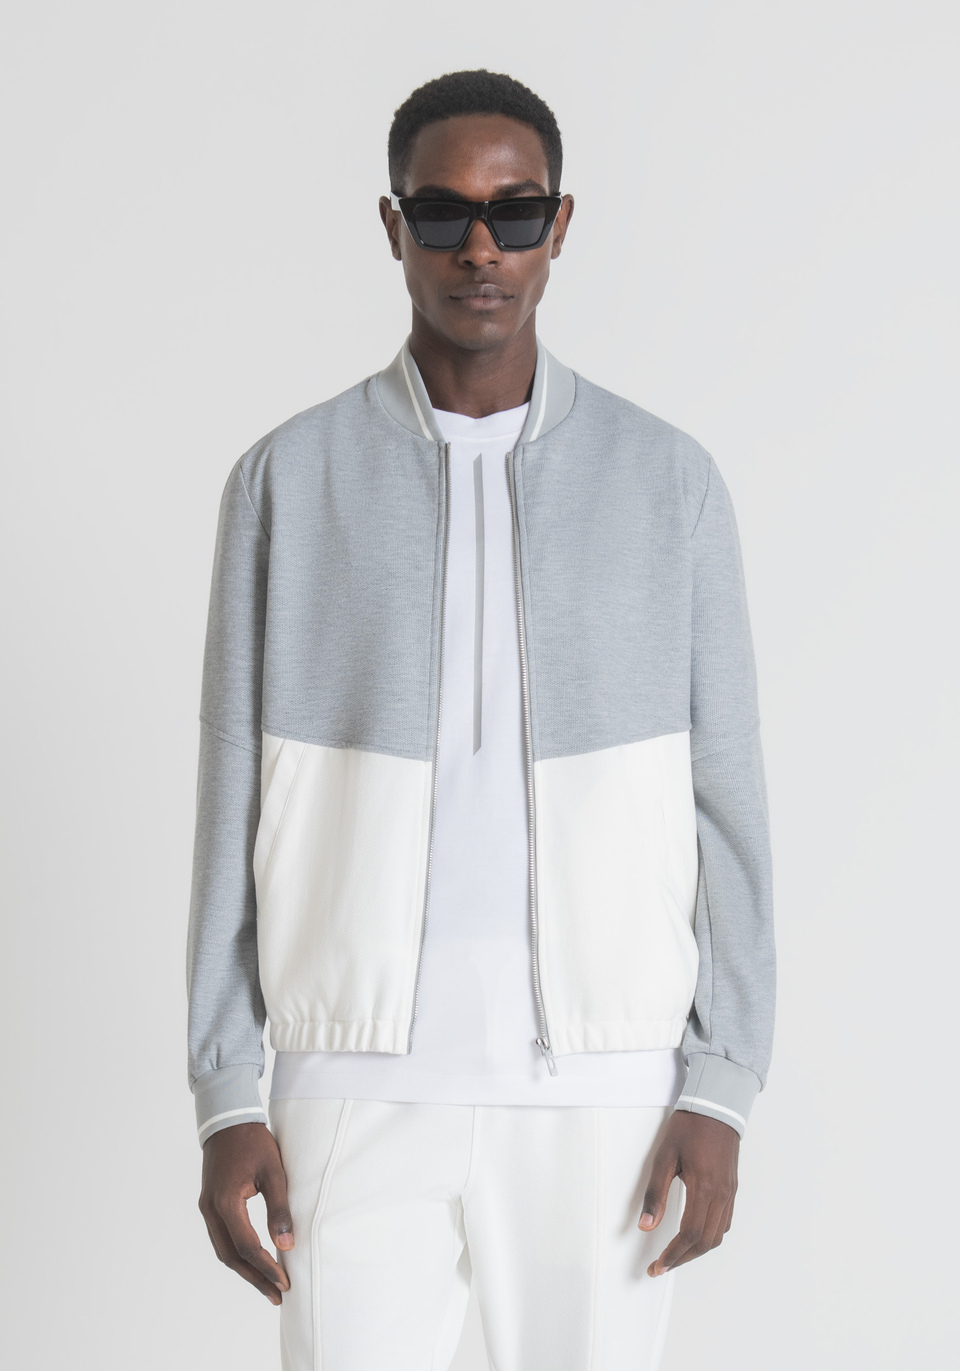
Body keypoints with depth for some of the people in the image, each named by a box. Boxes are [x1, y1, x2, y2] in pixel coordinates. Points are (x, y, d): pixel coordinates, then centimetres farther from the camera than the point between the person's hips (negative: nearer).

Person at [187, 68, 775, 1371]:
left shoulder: (669, 482, 1)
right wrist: (224, 1096, -3)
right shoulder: (288, 479, 1)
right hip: (359, 1081, 0)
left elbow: (726, 804, 2)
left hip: (598, 1085, 1)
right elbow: (234, 805, 2)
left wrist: (721, 1088, -5)